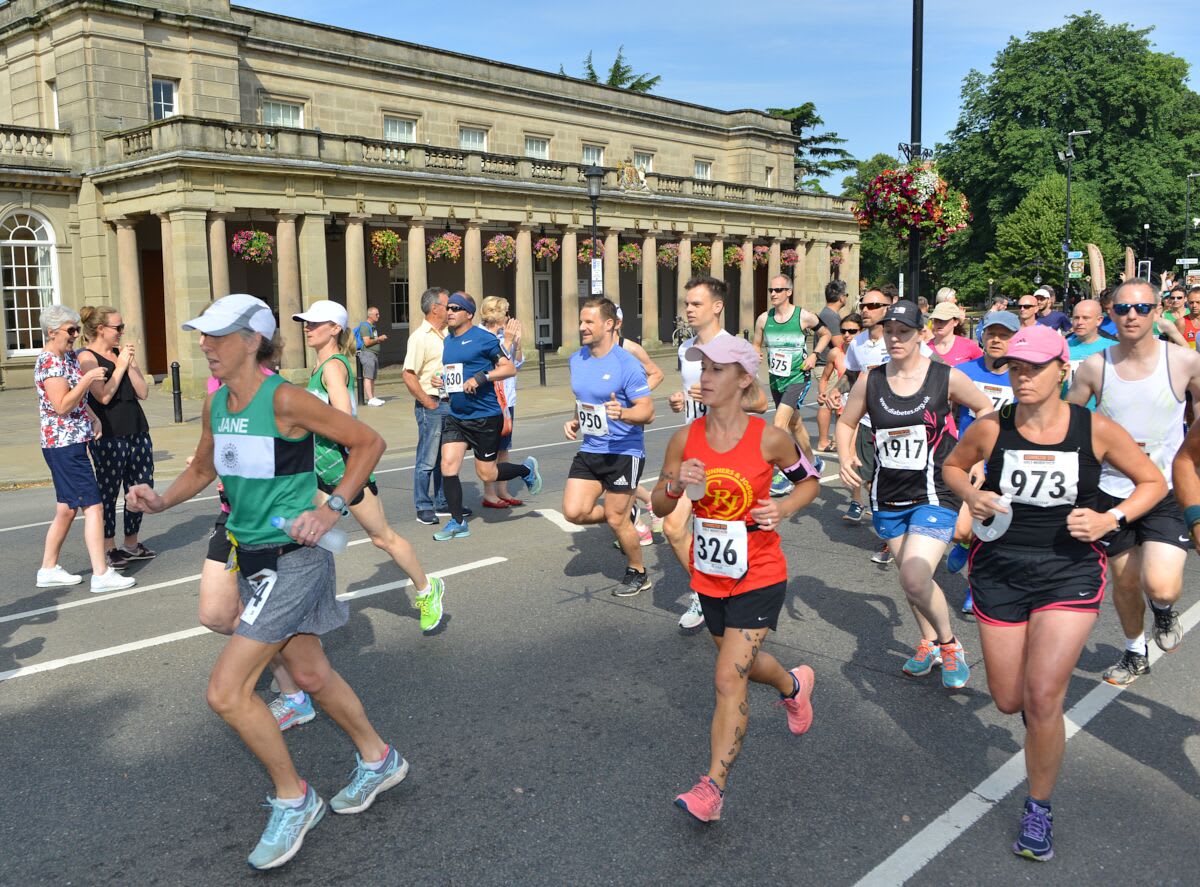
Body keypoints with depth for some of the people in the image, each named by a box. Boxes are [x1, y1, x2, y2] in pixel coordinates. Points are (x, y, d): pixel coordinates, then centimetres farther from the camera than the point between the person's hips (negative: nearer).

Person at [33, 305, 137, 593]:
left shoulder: (67, 357, 14)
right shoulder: (50, 362, -15)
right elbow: (62, 406, -21)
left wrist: (93, 418, 13)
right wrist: (87, 379, -20)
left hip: (70, 444, 10)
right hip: (64, 445, -10)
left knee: (67, 509, 15)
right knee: (93, 505, -10)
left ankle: (48, 569, 24)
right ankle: (101, 575, -9)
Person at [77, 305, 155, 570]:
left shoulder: (123, 353, 13)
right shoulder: (86, 357, -5)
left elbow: (143, 392, 6)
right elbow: (103, 396, -17)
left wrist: (131, 365, -5)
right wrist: (120, 365, -12)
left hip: (137, 432, 7)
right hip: (108, 436, -6)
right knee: (108, 492, 0)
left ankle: (131, 544, 24)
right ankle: (108, 548, 11)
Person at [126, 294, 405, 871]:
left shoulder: (284, 399, -18)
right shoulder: (216, 405, 5)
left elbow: (369, 441, -13)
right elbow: (202, 470, 21)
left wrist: (332, 508, -20)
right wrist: (159, 501, 2)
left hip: (293, 560, -8)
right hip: (252, 558, 8)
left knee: (226, 691, -10)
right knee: (311, 676, 20)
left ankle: (293, 800, 12)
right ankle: (378, 762, 41)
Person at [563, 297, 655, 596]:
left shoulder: (627, 364, -16)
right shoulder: (576, 360, 6)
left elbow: (647, 412, -17)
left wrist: (622, 413, -36)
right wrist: (574, 421, 6)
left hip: (624, 452, -6)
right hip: (589, 451, 7)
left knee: (616, 520, 0)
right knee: (574, 512, -4)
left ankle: (638, 573, 25)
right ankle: (623, 519, 25)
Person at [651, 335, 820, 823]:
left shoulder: (769, 438, -16)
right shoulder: (685, 440, -7)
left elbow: (809, 480, 2)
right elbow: (660, 506, -1)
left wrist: (784, 507, -18)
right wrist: (676, 485, -22)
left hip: (758, 577, -5)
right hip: (709, 575, 5)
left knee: (729, 680, -11)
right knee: (743, 662, 25)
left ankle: (712, 788, 0)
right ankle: (794, 685, 58)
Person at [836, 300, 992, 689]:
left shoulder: (947, 377, -8)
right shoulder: (869, 381, -2)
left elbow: (986, 409, 8)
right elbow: (846, 423, 12)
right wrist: (846, 458, -6)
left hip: (935, 495, -4)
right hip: (888, 497, 4)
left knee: (915, 578, -19)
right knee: (910, 576, 16)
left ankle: (949, 643, 9)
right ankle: (929, 642, 41)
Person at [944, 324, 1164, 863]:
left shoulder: (1096, 430, -8)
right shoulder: (991, 428, -6)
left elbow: (1152, 481, 5)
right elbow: (953, 465, 13)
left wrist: (1110, 519, -11)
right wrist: (971, 496, -8)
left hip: (1070, 572, -2)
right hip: (1000, 570, 2)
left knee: (1042, 698, -11)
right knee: (1008, 701, 9)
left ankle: (1039, 808, 14)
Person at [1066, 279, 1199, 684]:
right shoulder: (1094, 367, -6)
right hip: (1113, 490, 2)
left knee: (1160, 587, -19)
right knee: (1125, 581, 16)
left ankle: (1164, 609, 19)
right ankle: (1135, 654, 42)